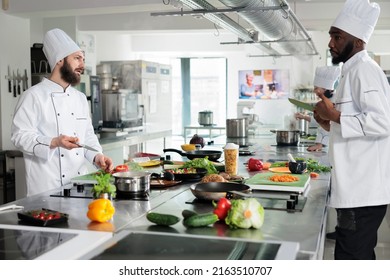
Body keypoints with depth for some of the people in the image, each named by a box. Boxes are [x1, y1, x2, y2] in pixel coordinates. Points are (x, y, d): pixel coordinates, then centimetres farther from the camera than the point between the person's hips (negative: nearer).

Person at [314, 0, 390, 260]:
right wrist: (331, 122, 11)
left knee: (352, 258, -4)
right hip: (357, 188, 11)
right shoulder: (354, 71, 19)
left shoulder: (364, 69, -12)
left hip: (363, 190, -11)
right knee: (359, 257, 18)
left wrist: (335, 115, -17)